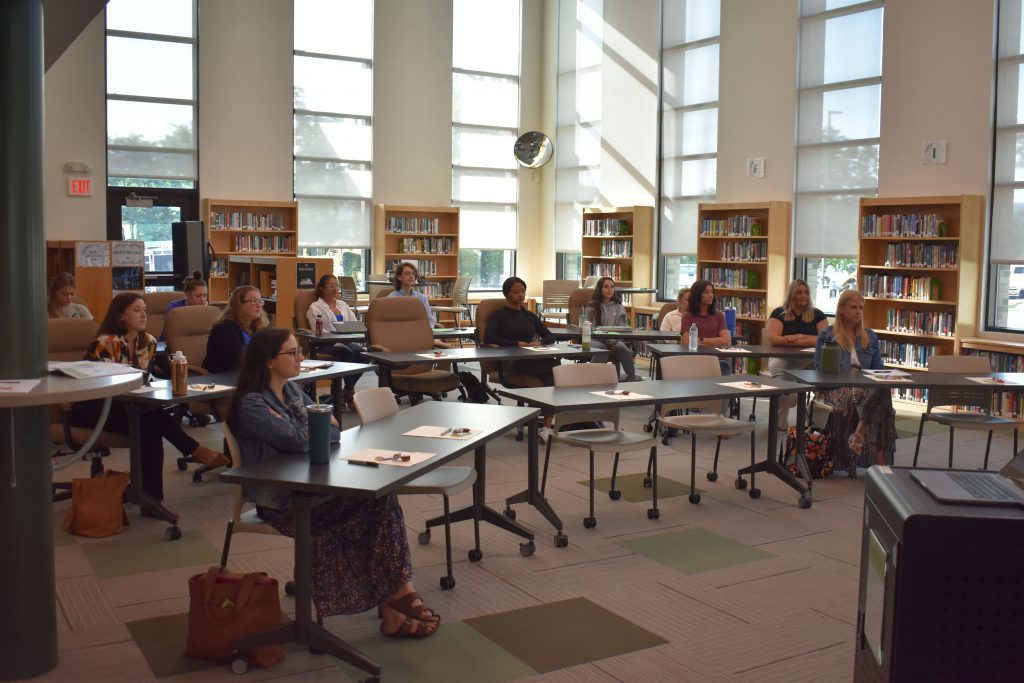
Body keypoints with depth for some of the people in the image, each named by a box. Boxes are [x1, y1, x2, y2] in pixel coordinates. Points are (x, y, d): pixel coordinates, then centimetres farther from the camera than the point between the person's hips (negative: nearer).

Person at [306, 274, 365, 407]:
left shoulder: (342, 305, 24)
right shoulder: (315, 308, 5)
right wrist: (337, 341, -20)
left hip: (344, 342, 5)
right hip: (324, 346, -5)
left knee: (363, 352, -29)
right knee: (349, 353, -35)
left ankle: (347, 390, -15)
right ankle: (350, 392, -20)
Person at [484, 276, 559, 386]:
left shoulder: (530, 316, 27)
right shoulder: (499, 315, 11)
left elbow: (550, 337, 20)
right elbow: (488, 338, -6)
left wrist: (540, 342, -5)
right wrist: (516, 344, -16)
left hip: (532, 358, 4)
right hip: (511, 361, -4)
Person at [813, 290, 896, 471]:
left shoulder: (870, 337, 23)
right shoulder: (827, 335, 12)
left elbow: (878, 369, 22)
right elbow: (819, 368, 5)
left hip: (865, 388, 3)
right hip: (836, 389, -3)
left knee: (882, 394, -35)